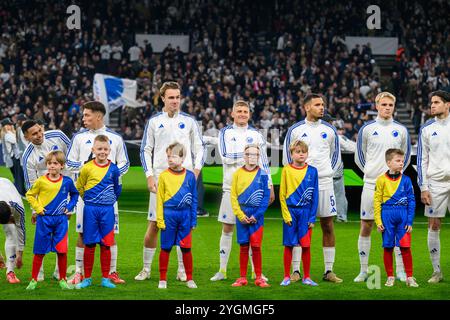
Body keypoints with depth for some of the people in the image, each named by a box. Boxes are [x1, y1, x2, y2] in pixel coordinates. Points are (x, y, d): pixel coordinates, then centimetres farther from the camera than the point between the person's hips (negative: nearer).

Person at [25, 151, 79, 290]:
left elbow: (75, 194, 18)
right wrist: (37, 208, -6)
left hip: (61, 219, 1)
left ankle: (62, 279, 13)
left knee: (62, 251, 1)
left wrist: (70, 207, 6)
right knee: (40, 251, 3)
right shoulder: (41, 181, -6)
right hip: (44, 219, -1)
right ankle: (33, 280, 10)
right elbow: (29, 195, 5)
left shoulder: (67, 181, 0)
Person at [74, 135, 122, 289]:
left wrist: (110, 201, 10)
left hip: (107, 210, 1)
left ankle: (105, 278, 11)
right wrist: (90, 199, 7)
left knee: (106, 245, 4)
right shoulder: (87, 168, -3)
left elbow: (117, 189, 13)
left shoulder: (113, 169, 0)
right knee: (89, 244, 4)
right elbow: (79, 187, 7)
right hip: (90, 210, -1)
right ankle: (87, 278, 10)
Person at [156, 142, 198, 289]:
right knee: (166, 248, 6)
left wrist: (193, 220, 5)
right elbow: (159, 199, 1)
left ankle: (189, 279, 16)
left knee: (186, 248, 4)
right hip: (169, 214, -1)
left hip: (185, 215, 1)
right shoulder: (164, 176, -1)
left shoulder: (189, 176, 2)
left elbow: (194, 199, 7)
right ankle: (162, 279, 14)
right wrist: (160, 219, -4)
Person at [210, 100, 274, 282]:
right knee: (227, 228, 1)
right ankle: (222, 270, 6)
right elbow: (226, 157, -11)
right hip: (231, 187, -1)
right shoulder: (225, 133, 3)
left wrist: (270, 187, 6)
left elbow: (263, 163, 10)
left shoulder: (256, 135, 9)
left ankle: (255, 271, 9)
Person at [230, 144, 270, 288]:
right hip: (242, 215, 1)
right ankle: (242, 278, 11)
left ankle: (259, 277, 4)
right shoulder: (238, 173, 2)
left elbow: (266, 197, -3)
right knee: (243, 247, 5)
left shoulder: (263, 174, 0)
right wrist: (240, 215, -8)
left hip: (257, 216, -1)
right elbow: (233, 196, 1)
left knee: (256, 246, -3)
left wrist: (256, 215, -11)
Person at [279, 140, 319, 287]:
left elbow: (315, 196, 3)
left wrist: (312, 217, -2)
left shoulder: (312, 171, 2)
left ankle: (306, 277, 12)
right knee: (289, 246, 4)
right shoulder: (286, 170, -1)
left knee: (306, 246, 3)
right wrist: (286, 214, -8)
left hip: (306, 211, 1)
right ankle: (286, 277, 11)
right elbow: (282, 194, 0)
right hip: (290, 211, -1)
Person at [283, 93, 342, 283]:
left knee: (328, 226, 2)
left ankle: (329, 271, 7)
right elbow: (287, 157, 7)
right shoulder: (295, 130, 1)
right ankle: (296, 271, 3)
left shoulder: (329, 130, 8)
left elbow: (336, 154, 17)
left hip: (324, 183, 2)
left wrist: (329, 172, 5)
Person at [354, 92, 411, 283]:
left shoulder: (401, 130, 7)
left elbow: (406, 156, 16)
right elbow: (359, 157, 10)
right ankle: (363, 271, 9)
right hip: (371, 184, -1)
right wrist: (371, 172, 4)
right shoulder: (367, 129, 3)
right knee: (366, 227, 1)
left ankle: (400, 271, 5)